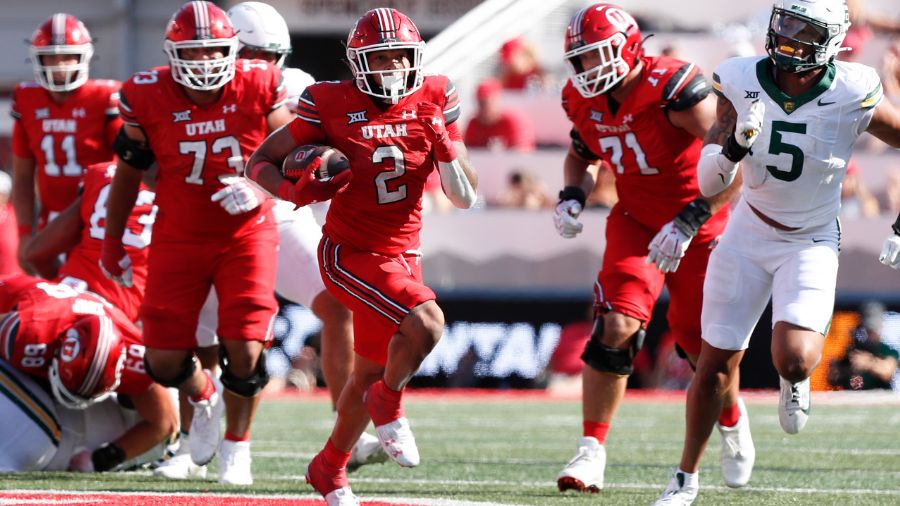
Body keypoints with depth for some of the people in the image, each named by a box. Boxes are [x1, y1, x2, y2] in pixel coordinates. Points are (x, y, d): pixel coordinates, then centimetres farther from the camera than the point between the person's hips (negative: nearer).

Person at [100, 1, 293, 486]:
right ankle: (205, 399, 34)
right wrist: (112, 242, 10)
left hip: (246, 233, -1)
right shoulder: (149, 99, -11)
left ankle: (236, 443, 16)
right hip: (178, 239, 1)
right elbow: (128, 174, 3)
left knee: (244, 350, -11)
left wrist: (259, 186, -25)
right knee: (164, 360, -2)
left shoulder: (258, 88, -13)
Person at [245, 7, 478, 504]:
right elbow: (260, 162, -3)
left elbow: (464, 197, 1)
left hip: (402, 256, 5)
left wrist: (445, 148, -17)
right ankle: (389, 405, 0)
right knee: (425, 323, -28)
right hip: (349, 253, -5)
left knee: (369, 372, 17)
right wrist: (294, 191, -22)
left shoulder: (434, 102, -1)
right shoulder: (331, 105, -11)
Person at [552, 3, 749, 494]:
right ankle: (591, 453, -11)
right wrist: (571, 197, -4)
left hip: (699, 228, -4)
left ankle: (732, 421, 37)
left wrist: (688, 224, -31)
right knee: (615, 328, -15)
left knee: (700, 340, 3)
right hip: (635, 223, 4)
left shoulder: (673, 89, -27)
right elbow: (581, 155, 18)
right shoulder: (586, 102, -5)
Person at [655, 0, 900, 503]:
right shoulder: (742, 83, -12)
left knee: (794, 360, -24)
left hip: (813, 241, -2)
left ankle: (796, 380, 15)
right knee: (717, 364, 5)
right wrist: (734, 144, -30)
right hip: (750, 234, 2)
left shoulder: (851, 96, -19)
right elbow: (709, 183, -9)